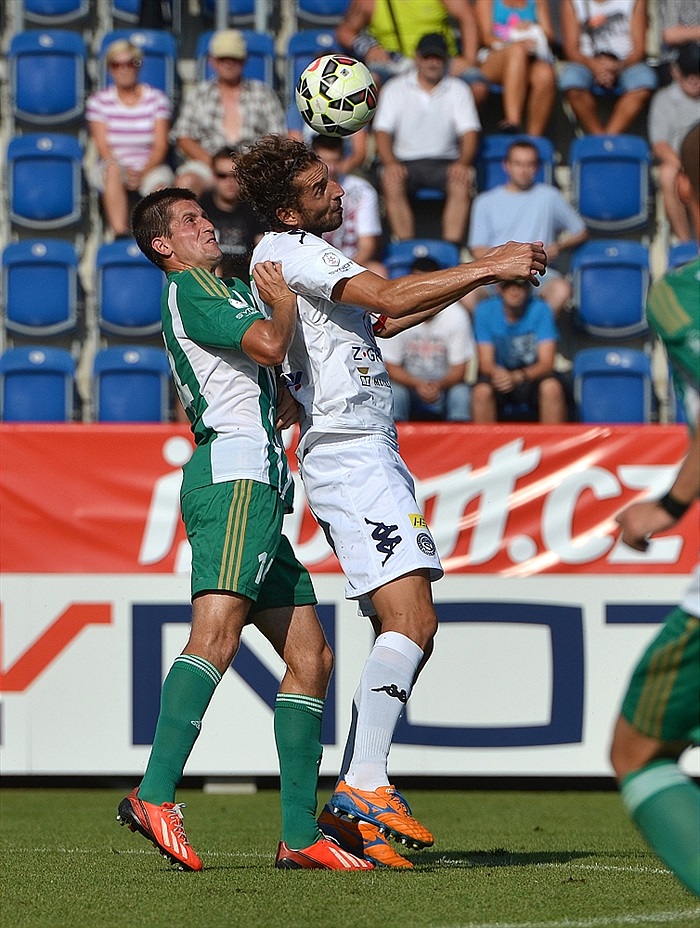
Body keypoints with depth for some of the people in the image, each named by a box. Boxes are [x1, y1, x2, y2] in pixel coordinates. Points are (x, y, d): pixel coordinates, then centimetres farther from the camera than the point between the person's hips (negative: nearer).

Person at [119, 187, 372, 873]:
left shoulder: (225, 292, 30)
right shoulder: (187, 290, 0)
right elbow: (269, 345, -14)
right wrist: (284, 299, 5)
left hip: (256, 488, 10)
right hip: (233, 477, -10)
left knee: (310, 657, 7)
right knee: (217, 632, -26)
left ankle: (300, 834, 6)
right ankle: (155, 797, -38)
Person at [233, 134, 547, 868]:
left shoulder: (303, 254, 23)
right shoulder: (285, 249, -9)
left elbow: (374, 324, 32)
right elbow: (389, 298, -18)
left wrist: (475, 277, 25)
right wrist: (487, 269, -14)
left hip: (370, 456, 10)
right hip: (351, 457, -10)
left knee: (408, 631, 5)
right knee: (410, 622, -20)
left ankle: (351, 804, 4)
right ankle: (366, 784, -22)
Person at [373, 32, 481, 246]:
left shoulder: (458, 90, 11)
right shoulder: (395, 89, 8)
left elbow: (469, 132, 2)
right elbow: (382, 131, 0)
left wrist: (462, 163, -19)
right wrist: (390, 163, -20)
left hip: (444, 161, 1)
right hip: (405, 161, -1)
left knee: (461, 184, -32)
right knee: (392, 184, -34)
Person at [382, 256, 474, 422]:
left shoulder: (456, 315, -10)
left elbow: (459, 368, -7)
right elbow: (391, 367, -6)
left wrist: (439, 385, -29)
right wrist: (417, 384, -26)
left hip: (445, 385, 0)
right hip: (409, 382, 0)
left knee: (461, 394, -30)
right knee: (394, 392, -30)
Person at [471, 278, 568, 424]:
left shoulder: (540, 310, -10)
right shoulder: (485, 311, -7)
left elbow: (546, 362, -13)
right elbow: (486, 363, -8)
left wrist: (517, 377, -33)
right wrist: (496, 373, -34)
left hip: (533, 374, -1)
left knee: (552, 388, -33)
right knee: (482, 391, -32)